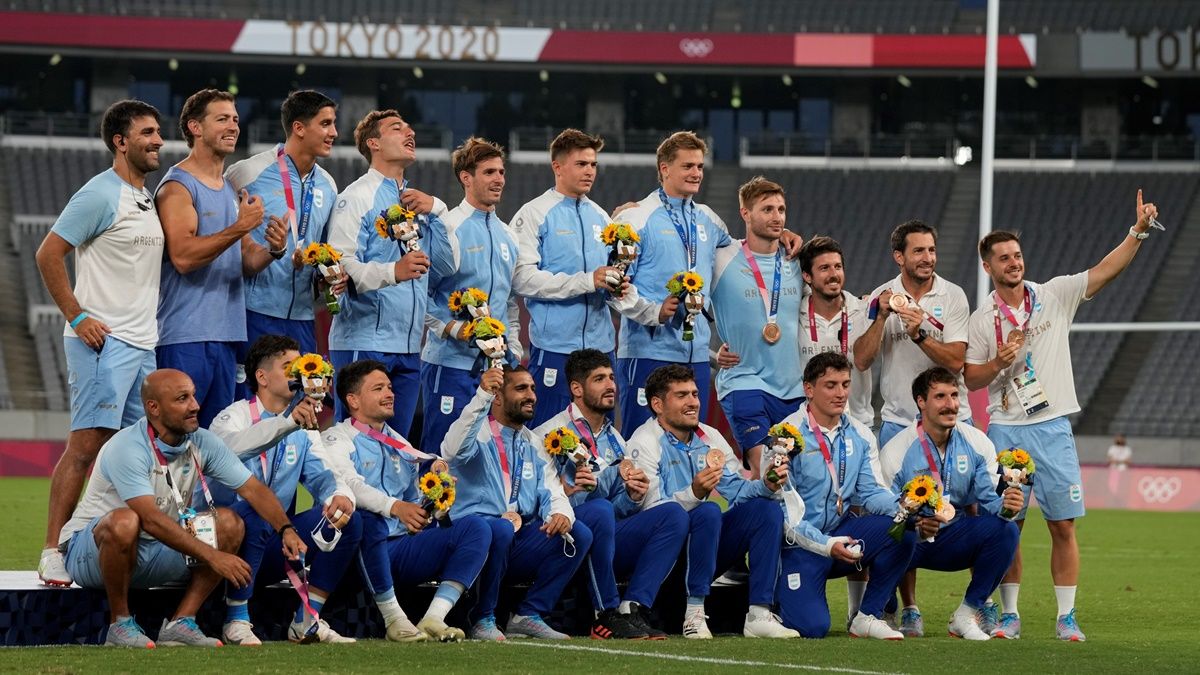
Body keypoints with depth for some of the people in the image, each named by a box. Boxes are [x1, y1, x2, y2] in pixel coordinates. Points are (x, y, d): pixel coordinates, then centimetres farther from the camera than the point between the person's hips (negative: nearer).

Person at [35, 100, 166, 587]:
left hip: (143, 344, 9)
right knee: (86, 443, -13)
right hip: (102, 341, -9)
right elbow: (48, 254, -11)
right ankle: (53, 554, -13)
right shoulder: (100, 195, -9)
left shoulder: (149, 199, 17)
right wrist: (77, 317, -14)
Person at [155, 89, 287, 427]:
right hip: (185, 335, -8)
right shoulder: (177, 186, -7)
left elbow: (247, 262, 19)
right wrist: (240, 228, -21)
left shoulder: (233, 189, 18)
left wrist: (272, 250, -3)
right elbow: (182, 256, -19)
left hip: (226, 335, 8)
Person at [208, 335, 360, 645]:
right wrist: (288, 422, -45)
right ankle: (236, 621, -27)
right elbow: (228, 446, -32)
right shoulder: (236, 416, -7)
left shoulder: (303, 430, 14)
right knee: (253, 511, -38)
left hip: (271, 545, 6)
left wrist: (340, 496, -25)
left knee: (348, 522, -11)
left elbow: (323, 475, 1)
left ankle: (306, 621, -5)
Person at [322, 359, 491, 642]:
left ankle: (434, 618, -25)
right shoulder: (339, 440, 0)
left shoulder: (401, 446, 25)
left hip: (403, 550, 7)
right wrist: (395, 507, -37)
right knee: (368, 520, -40)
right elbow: (349, 484, -21)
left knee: (476, 527, -10)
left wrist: (430, 509, 0)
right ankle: (393, 617, -31)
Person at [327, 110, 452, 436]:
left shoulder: (417, 202, 21)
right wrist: (393, 272, -33)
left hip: (409, 346, 7)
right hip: (363, 344, -7)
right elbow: (341, 265, -17)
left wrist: (436, 210, 2)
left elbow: (447, 263, 15)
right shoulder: (357, 197, -4)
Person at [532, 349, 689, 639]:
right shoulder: (551, 434, -1)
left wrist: (632, 497, -2)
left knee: (674, 514, -14)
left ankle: (632, 609, -24)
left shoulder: (614, 440, 21)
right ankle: (607, 615, -28)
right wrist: (566, 493, -30)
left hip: (609, 541, 7)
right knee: (599, 510, -38)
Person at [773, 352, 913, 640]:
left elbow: (872, 492, 1)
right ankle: (780, 593, 13)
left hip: (841, 532, 5)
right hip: (799, 545, -5)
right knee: (812, 626, -24)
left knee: (903, 530, -21)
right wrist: (826, 546, -28)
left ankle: (867, 617, -7)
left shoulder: (860, 436, 6)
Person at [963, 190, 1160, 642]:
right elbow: (970, 380, 5)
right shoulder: (982, 319, 5)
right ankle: (1010, 614, 10)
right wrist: (999, 362, -14)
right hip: (1005, 431, 0)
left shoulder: (1054, 295, 3)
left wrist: (1139, 230, -19)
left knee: (1063, 525, -2)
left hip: (1052, 427, 0)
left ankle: (1066, 617, 4)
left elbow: (1106, 270, -6)